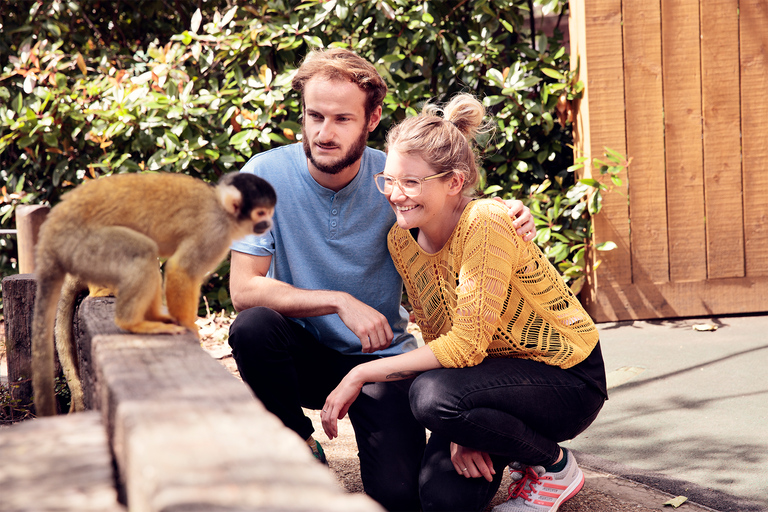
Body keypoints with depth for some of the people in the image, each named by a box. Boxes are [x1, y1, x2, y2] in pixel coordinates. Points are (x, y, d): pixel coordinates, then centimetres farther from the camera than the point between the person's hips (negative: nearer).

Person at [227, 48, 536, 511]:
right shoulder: (266, 175, -14)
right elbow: (244, 290, -19)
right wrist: (340, 302, -27)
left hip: (380, 356, 0)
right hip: (304, 352, 1)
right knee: (254, 326, -34)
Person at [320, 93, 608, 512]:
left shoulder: (485, 224, -27)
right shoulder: (402, 240, -4)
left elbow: (466, 344, -29)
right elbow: (438, 338, 1)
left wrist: (362, 374, -25)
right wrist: (461, 431, -14)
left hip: (570, 381, -6)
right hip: (501, 369, 6)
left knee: (433, 395, -31)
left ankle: (555, 466, -5)